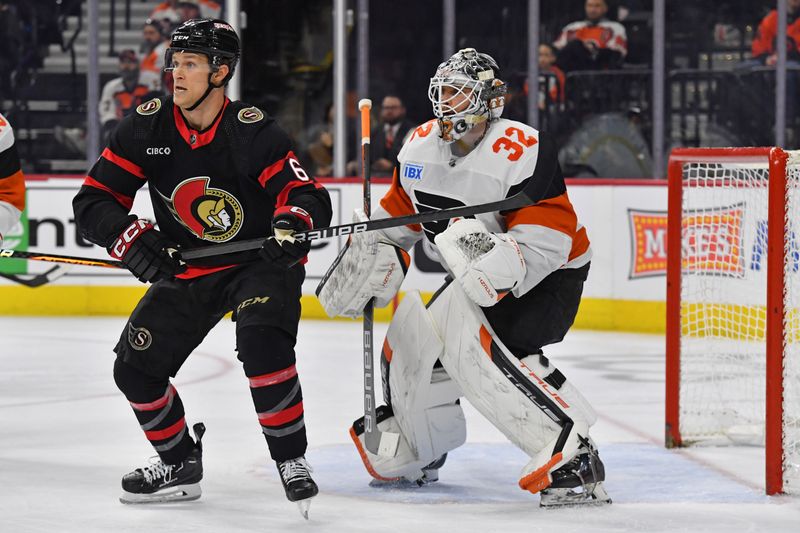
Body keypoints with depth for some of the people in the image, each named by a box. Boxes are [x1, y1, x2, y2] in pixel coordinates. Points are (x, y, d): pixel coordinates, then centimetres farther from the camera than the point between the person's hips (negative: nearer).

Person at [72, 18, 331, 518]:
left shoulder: (253, 132, -22)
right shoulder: (147, 127, -10)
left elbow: (308, 195, -24)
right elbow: (93, 200, -9)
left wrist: (294, 220, -47)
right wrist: (130, 235, -27)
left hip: (261, 261, -5)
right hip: (187, 268, 5)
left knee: (262, 344, -31)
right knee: (135, 366, 0)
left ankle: (292, 460, -16)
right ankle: (180, 465, 22)